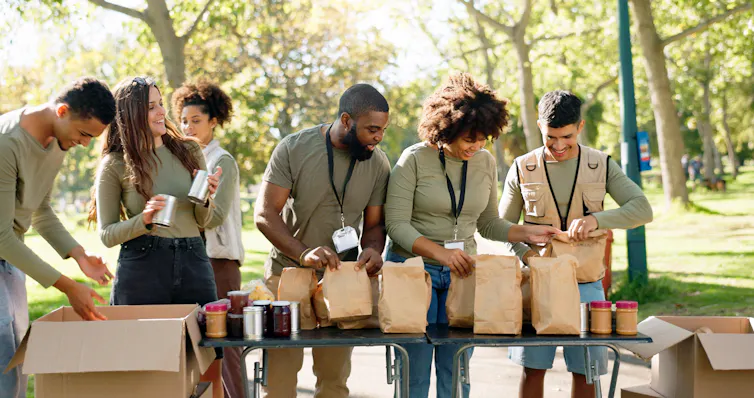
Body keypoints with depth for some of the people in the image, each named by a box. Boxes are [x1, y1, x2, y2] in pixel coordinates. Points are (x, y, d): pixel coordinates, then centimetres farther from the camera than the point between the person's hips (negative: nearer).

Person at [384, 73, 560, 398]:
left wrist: (526, 233, -2)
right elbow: (397, 225, -14)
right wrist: (440, 252, -27)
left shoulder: (485, 163, 6)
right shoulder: (414, 160, -9)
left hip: (462, 272, 4)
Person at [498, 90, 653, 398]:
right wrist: (526, 253, -14)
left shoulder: (602, 166, 1)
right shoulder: (522, 170, 1)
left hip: (585, 282, 0)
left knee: (585, 369, 5)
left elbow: (642, 210, -11)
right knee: (533, 368, 3)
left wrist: (597, 219, -28)